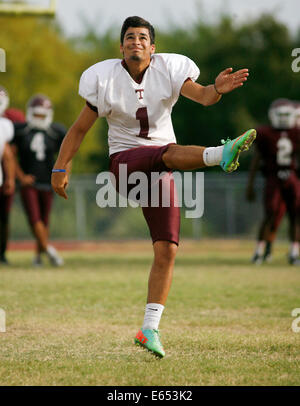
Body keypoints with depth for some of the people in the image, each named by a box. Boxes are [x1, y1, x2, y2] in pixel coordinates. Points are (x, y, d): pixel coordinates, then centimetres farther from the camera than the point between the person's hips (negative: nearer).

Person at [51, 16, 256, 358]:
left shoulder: (168, 70, -1)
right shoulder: (105, 79, -4)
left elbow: (200, 95, -16)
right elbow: (79, 128, 4)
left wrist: (217, 90, -39)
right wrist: (60, 168, 1)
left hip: (159, 172, 3)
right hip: (124, 161, -3)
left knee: (167, 251, -4)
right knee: (171, 153, -35)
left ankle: (150, 329, 1)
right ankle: (221, 154, -64)